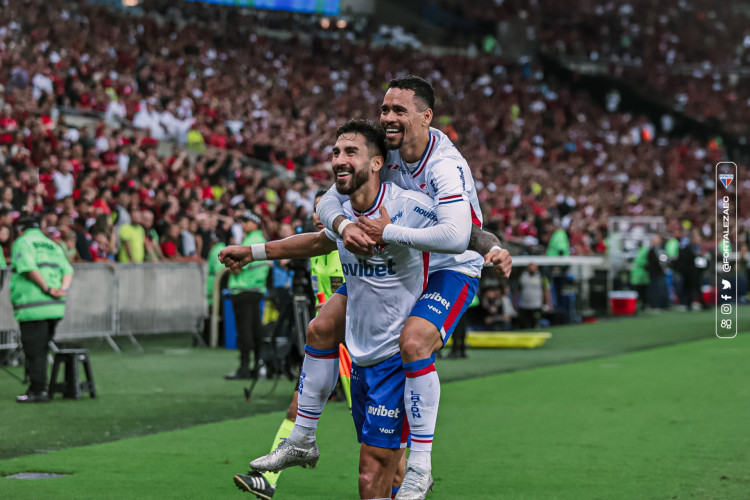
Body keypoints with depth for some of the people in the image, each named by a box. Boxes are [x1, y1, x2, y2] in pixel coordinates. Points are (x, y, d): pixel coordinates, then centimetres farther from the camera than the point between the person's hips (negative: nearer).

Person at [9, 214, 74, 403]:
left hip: (32, 307, -7)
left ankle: (38, 391, -2)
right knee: (42, 349, 15)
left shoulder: (22, 242, -1)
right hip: (55, 308, 7)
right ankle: (39, 388, 17)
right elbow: (68, 270, 9)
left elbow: (30, 268, -17)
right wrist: (62, 289, -5)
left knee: (34, 350, -2)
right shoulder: (53, 245, 20)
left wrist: (47, 289, -14)